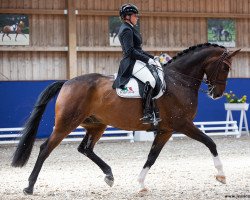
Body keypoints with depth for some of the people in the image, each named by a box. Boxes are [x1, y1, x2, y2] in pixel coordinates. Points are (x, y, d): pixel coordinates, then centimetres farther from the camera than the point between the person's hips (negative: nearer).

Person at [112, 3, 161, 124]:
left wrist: (152, 57, 18)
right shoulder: (127, 30, -11)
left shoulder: (129, 29, 22)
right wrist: (147, 59, -19)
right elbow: (130, 51, -20)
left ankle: (154, 111, 6)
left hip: (137, 62, 11)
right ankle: (147, 114, -35)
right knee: (150, 80, -29)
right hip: (132, 63, -11)